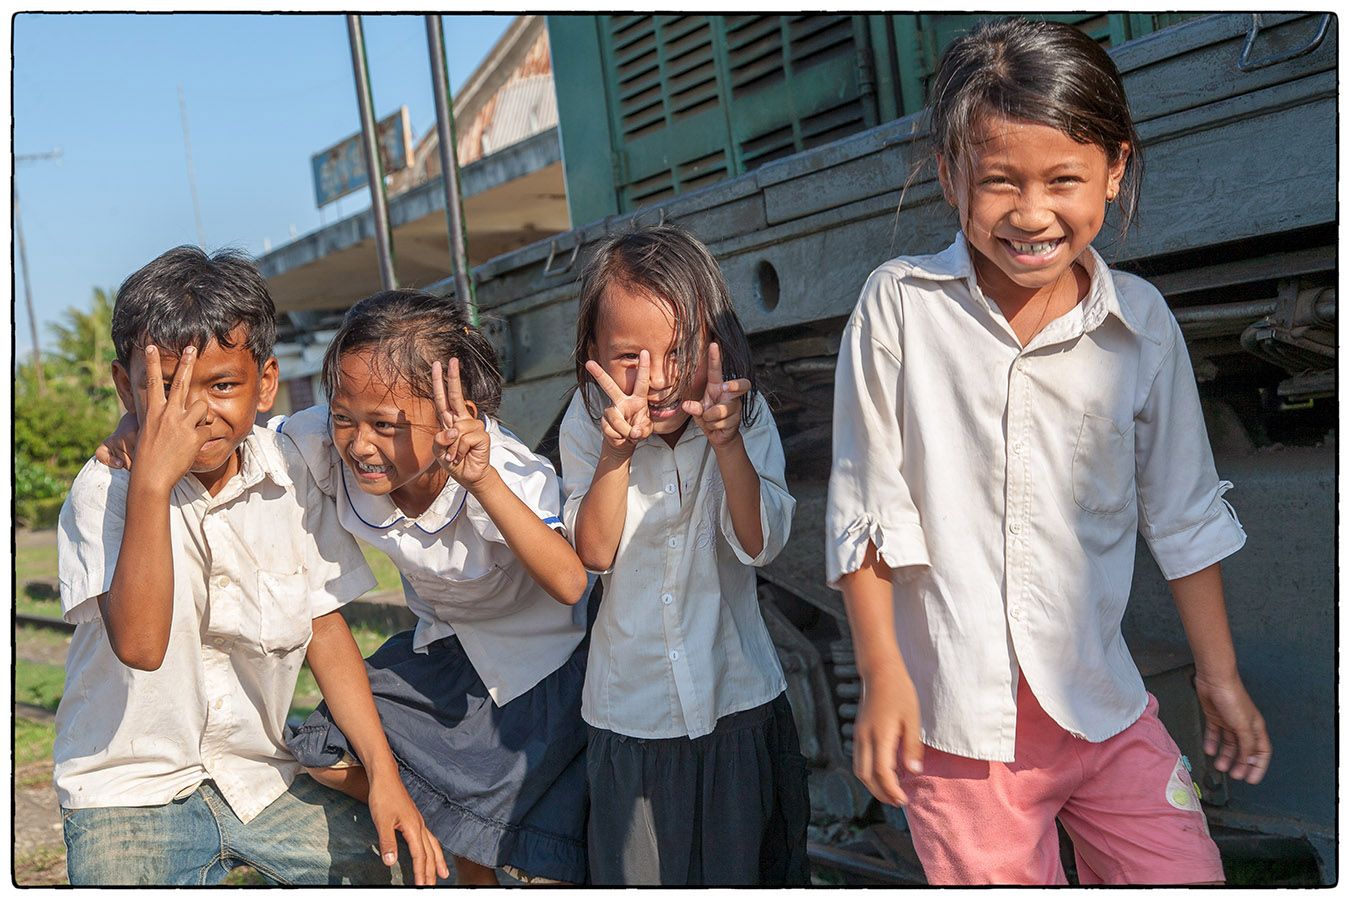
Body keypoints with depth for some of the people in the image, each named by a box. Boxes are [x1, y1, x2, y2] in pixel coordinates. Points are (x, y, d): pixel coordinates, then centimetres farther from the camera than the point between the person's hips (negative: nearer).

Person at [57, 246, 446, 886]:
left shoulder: (289, 477, -5)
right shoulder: (104, 488, -15)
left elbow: (324, 625, 3)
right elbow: (140, 643, -29)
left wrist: (383, 771, -2)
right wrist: (153, 479, -34)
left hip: (258, 777, 3)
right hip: (129, 793, -3)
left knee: (407, 865, -5)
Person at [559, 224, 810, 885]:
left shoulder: (746, 414, -9)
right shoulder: (587, 426, -8)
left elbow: (759, 544, -17)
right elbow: (594, 553, -15)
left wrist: (727, 442, -29)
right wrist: (616, 449, -27)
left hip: (739, 701, 0)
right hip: (631, 715, 1)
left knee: (746, 867, 14)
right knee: (638, 874, 13)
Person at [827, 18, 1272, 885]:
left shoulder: (1143, 323, -1)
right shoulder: (900, 306, -7)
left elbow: (1184, 512, 9)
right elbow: (867, 504, -3)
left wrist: (1219, 672, 12)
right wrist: (882, 674, -5)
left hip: (1104, 706, 3)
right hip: (957, 721, -2)